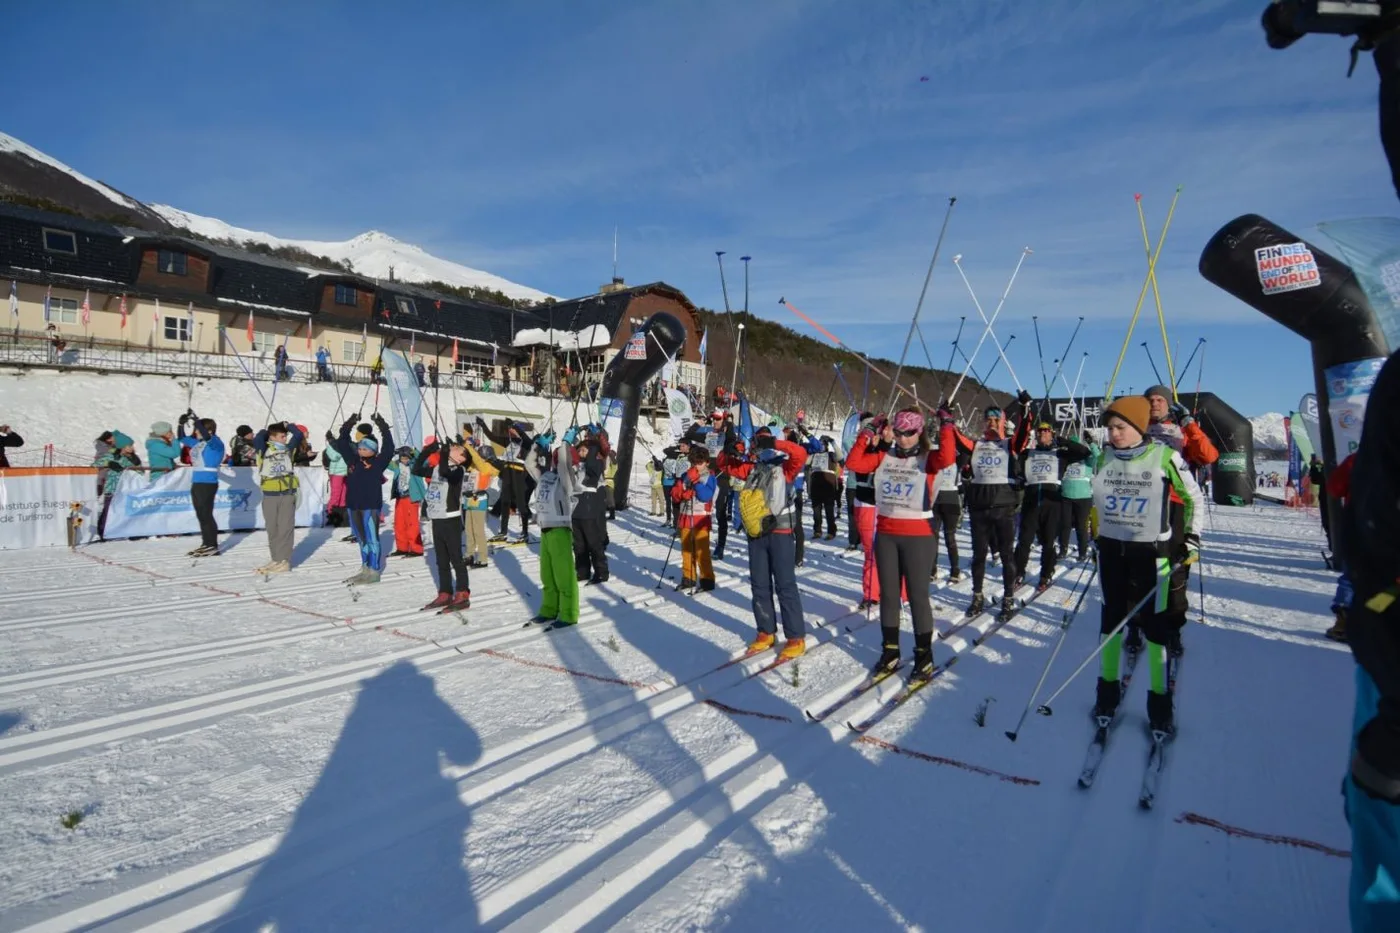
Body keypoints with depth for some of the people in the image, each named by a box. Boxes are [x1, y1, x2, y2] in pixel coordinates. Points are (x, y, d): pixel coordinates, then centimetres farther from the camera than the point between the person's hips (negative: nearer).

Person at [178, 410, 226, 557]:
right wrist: (182, 424, 9)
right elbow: (182, 439, 24)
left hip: (208, 483, -9)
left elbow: (206, 436, -30)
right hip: (196, 483, 9)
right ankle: (206, 544, 21)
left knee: (207, 515, -5)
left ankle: (213, 547, 2)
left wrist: (195, 419, -25)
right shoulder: (197, 442, 12)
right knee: (201, 515, 13)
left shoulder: (216, 442, -11)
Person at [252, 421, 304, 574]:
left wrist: (287, 425, 7)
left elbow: (299, 435, -1)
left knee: (285, 528, -1)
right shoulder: (264, 449, -1)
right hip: (270, 494, 0)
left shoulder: (288, 448, 7)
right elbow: (257, 440, -20)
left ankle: (284, 561, 3)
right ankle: (276, 560, 18)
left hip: (288, 493, 0)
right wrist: (265, 430, -3)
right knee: (272, 529, 9)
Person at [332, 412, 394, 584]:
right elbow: (341, 444, 15)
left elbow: (389, 447, -13)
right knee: (361, 539, 14)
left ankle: (373, 571, 1)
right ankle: (365, 569, 23)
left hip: (371, 505, -6)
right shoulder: (353, 460, 10)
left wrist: (382, 426, -13)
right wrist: (349, 425, 10)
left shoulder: (378, 462, -4)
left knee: (371, 538, -4)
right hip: (354, 505, 6)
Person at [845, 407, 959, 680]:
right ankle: (890, 651, 24)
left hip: (919, 536, -4)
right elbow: (853, 463, -1)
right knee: (888, 594, 12)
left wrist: (947, 425, -18)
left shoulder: (928, 458, -5)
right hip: (886, 534, 4)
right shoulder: (884, 457, 7)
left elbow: (947, 458, -26)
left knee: (917, 595, 2)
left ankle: (924, 656, 15)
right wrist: (868, 436, -6)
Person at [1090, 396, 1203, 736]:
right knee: (1110, 619, 10)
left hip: (1151, 551, -3)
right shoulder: (1103, 459, 0)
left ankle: (1160, 701, 15)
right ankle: (1107, 691, 22)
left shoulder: (1165, 457, -11)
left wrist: (1192, 538, -1)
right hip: (1111, 549, 4)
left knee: (1155, 625, 2)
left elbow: (1194, 498, 2)